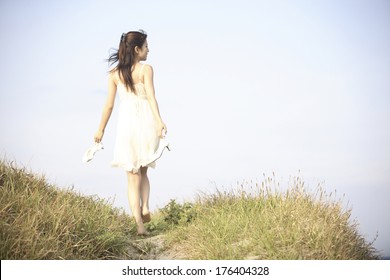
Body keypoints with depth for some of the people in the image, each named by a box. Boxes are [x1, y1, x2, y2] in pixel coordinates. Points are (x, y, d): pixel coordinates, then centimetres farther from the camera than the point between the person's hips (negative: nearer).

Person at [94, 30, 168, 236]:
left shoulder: (114, 73, 6)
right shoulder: (146, 69, -3)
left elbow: (109, 104, 6)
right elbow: (151, 97, -16)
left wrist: (101, 129, 14)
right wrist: (159, 121, -25)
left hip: (126, 124, 1)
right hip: (146, 122, -1)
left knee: (133, 177, 6)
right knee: (142, 171, 21)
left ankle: (139, 224, -4)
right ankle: (145, 207, 0)